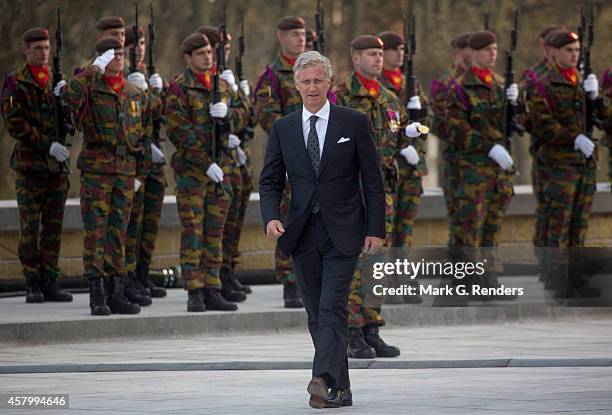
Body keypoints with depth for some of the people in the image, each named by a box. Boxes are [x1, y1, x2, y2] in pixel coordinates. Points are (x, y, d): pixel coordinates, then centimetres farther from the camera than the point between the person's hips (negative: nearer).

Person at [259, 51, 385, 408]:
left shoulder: (354, 122, 1)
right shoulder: (283, 129, 9)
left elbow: (373, 180, 1)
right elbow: (270, 181, 9)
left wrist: (375, 229, -5)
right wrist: (272, 217, -10)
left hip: (341, 232, -4)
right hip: (302, 233, 4)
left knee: (332, 309, -16)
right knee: (317, 315, 5)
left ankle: (324, 379, -27)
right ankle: (339, 389, 11)